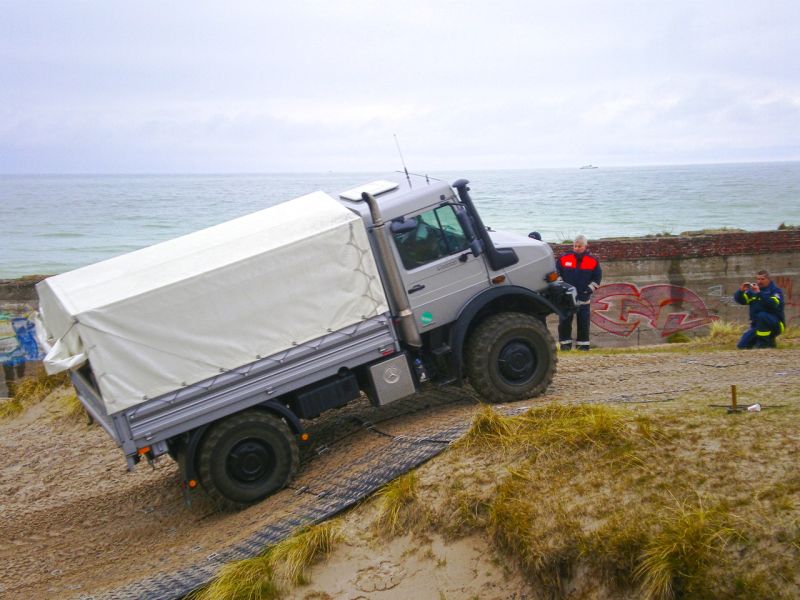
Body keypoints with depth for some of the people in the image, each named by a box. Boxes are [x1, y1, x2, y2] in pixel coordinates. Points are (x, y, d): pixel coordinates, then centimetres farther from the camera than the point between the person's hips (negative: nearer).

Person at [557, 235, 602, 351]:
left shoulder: (593, 261, 0)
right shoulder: (564, 259, -1)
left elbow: (597, 278, 6)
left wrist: (589, 289, -3)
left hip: (583, 298, 0)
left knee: (583, 323, 3)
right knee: (564, 322, -1)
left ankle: (583, 344, 12)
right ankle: (565, 343, 8)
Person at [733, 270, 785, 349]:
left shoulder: (776, 291, -5)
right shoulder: (752, 291, 9)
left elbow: (773, 303, -25)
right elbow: (739, 300, 0)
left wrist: (759, 293, -33)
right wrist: (741, 291, -20)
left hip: (775, 325, -5)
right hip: (757, 325, 5)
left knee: (761, 315, -37)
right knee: (742, 346, -9)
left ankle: (766, 342, -20)